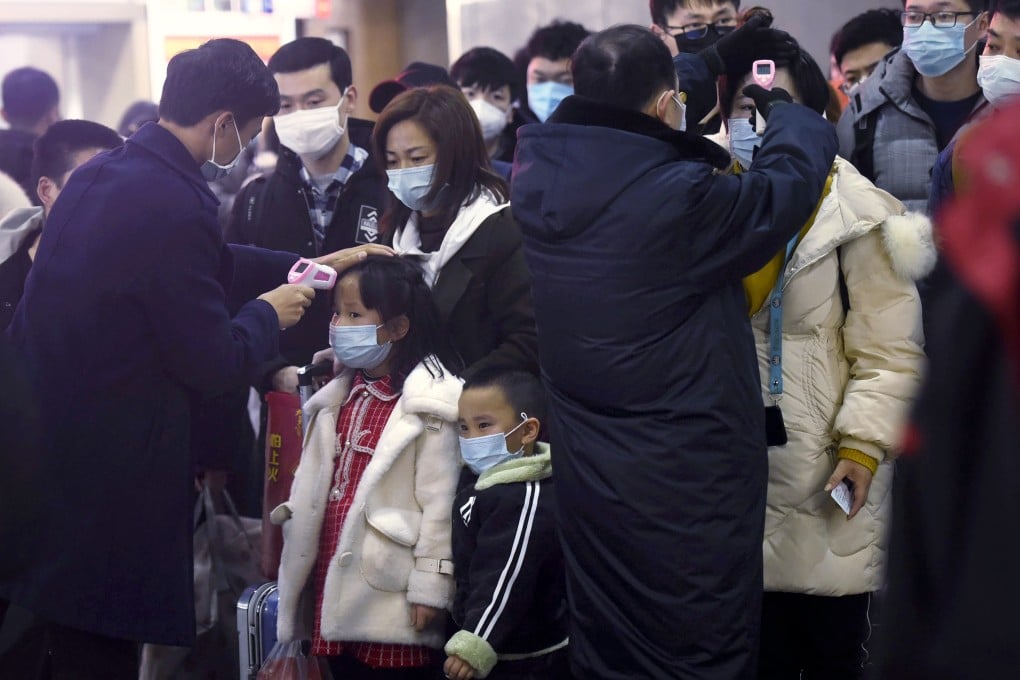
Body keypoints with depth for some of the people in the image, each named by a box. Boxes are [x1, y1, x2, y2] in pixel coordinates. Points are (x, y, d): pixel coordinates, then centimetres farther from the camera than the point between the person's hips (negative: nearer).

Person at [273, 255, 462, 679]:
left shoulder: (428, 404, -12)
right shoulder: (339, 397, 12)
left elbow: (440, 502, -14)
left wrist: (430, 586, -15)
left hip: (390, 595, -7)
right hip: (336, 586, 7)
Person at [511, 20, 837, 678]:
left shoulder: (539, 168, -4)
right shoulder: (679, 198, -24)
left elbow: (616, 115, 16)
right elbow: (784, 188, -8)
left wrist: (714, 59, 24)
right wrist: (786, 109, 12)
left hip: (586, 479, 7)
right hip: (689, 488, -7)